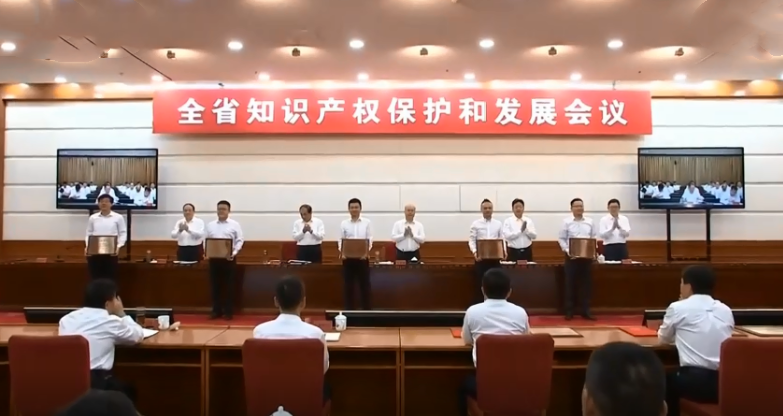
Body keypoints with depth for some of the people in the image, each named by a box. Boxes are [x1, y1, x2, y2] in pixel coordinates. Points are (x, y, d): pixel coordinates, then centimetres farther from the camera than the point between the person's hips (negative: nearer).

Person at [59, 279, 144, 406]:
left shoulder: (67, 319, 12)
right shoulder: (110, 321, -2)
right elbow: (139, 335, 13)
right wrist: (122, 314, 26)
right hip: (94, 383, -6)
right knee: (129, 391, 23)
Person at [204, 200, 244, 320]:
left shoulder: (234, 225, 2)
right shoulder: (210, 225, 11)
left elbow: (240, 240, -2)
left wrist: (234, 252, -16)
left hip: (229, 258, -3)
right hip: (214, 257, 3)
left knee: (229, 285, 1)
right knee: (215, 285, 6)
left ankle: (228, 311, 9)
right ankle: (216, 311, 15)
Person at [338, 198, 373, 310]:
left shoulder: (367, 222, 3)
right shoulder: (344, 223, 6)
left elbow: (370, 239, -1)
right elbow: (340, 240, 3)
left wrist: (366, 251, -18)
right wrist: (341, 252, -15)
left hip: (362, 257, -1)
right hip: (347, 257, 1)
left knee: (364, 284, 3)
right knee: (348, 285, 5)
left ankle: (366, 310, 12)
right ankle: (348, 310, 14)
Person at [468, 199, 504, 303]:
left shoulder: (498, 224, 8)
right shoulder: (476, 224, 1)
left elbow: (502, 239, 8)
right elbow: (471, 240, -2)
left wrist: (504, 251, -11)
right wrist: (474, 252, -19)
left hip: (495, 257, 2)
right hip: (480, 257, -2)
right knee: (479, 283, 0)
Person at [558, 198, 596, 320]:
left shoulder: (590, 222, 9)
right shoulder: (567, 222, 0)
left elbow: (593, 238, 12)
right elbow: (561, 239, 1)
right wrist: (567, 250, -13)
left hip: (587, 256, 3)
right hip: (572, 256, -3)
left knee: (587, 283, 5)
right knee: (570, 284, 1)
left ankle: (586, 311, 13)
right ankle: (569, 311, 8)